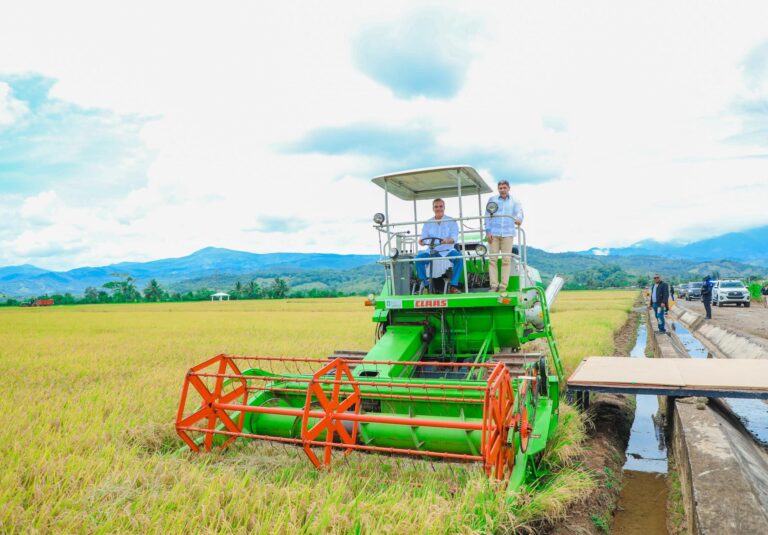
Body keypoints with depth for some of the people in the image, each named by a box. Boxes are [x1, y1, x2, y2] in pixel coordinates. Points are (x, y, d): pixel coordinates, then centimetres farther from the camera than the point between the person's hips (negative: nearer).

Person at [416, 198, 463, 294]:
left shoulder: (451, 221, 5)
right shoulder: (428, 223, 13)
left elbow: (455, 237, -9)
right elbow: (424, 238, 1)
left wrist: (448, 240, -33)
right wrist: (421, 241, -24)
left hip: (447, 250, -2)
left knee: (459, 257, -32)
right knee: (419, 257, -25)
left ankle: (454, 286, -22)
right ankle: (425, 285, -15)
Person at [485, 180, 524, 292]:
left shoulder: (515, 202, 14)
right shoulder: (492, 200, 15)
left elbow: (519, 213, -1)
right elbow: (487, 216, 10)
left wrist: (518, 219, -26)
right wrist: (488, 231, -2)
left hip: (508, 233, 0)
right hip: (493, 233, 0)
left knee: (506, 259, -5)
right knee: (493, 259, -5)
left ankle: (503, 286, -1)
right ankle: (494, 286, -2)